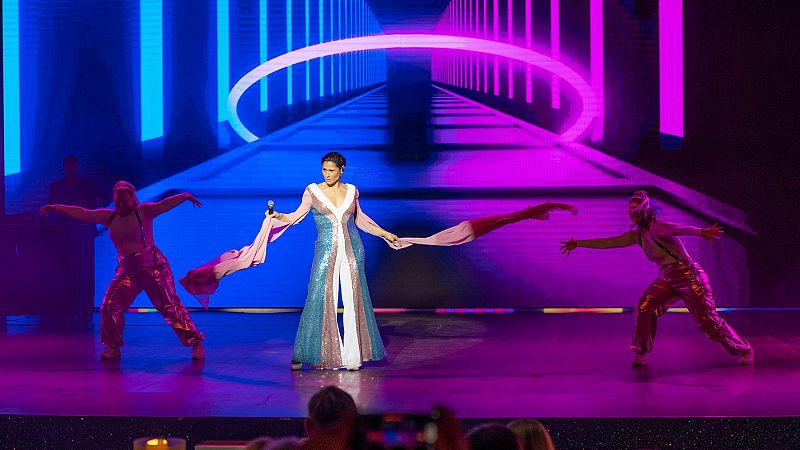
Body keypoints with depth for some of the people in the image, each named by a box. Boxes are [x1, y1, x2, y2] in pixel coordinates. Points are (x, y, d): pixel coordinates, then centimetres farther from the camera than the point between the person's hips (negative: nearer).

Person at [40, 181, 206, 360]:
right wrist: (55, 208, 15)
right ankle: (113, 348, 13)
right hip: (127, 270, 5)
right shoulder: (109, 216, 9)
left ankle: (196, 344, -4)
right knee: (109, 306, -4)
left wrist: (184, 196, -36)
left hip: (152, 266, -5)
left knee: (169, 306, -9)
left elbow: (163, 205, -21)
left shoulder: (143, 211, -6)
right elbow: (82, 213, 13)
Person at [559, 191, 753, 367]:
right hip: (666, 279, 7)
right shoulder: (637, 234, 8)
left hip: (688, 276, -7)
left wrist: (701, 232, -54)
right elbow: (608, 242, 14)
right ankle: (641, 353, 3)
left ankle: (744, 350, 10)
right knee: (644, 309, -14)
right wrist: (578, 243, 16)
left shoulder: (656, 227, -16)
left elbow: (678, 229, -36)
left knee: (707, 320, -6)